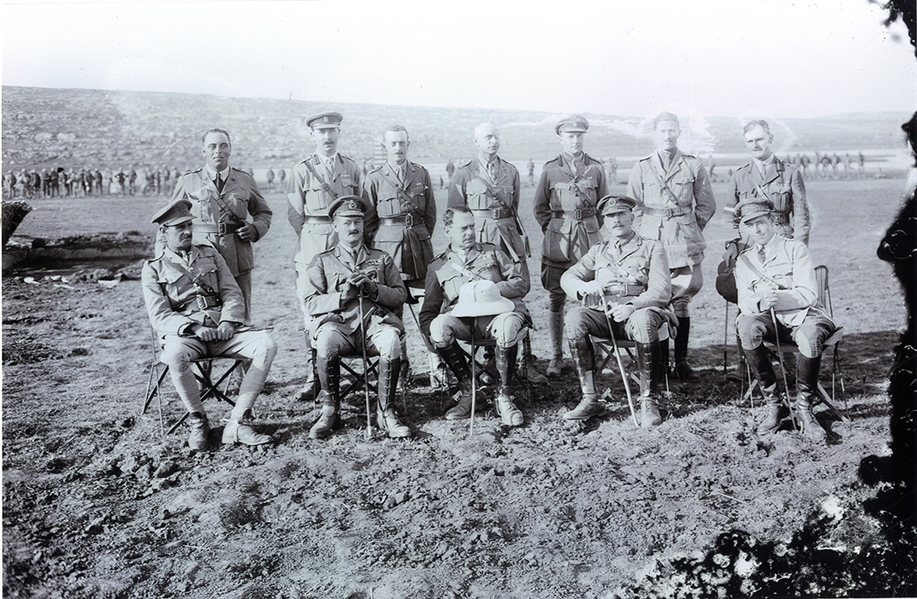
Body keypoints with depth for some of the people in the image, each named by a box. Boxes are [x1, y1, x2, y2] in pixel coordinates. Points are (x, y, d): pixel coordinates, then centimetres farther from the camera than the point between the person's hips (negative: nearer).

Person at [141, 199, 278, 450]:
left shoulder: (210, 254, 20)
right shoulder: (153, 269, 10)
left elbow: (232, 293, 12)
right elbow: (159, 316, -1)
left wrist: (228, 321, -8)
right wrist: (193, 328, -19)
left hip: (222, 329, 3)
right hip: (183, 333, -3)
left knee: (267, 344, -24)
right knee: (175, 355, -39)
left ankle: (237, 423, -22)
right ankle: (198, 421, -14)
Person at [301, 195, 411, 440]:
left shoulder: (382, 259, 24)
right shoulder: (321, 262, 19)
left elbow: (400, 295, 14)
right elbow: (311, 303, 8)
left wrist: (373, 289, -5)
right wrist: (342, 296, -8)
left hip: (375, 322, 1)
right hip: (338, 323, 0)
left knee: (392, 341, -34)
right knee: (326, 341, -36)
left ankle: (385, 412, -19)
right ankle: (330, 410, -15)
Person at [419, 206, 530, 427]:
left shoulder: (492, 252, 24)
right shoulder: (438, 266, 22)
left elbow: (522, 282, 15)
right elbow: (428, 312, 17)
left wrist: (495, 288, -3)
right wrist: (432, 330, -7)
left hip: (498, 311, -1)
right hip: (461, 317, 1)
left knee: (507, 326, -38)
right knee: (439, 326, -33)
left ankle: (504, 396, -21)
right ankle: (466, 390, -14)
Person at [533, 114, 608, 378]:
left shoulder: (595, 168, 7)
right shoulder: (550, 169, 4)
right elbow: (540, 207, 11)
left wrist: (592, 228, 10)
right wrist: (552, 230, 5)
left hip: (589, 237, 1)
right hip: (557, 240, -1)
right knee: (556, 298, 1)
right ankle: (556, 357, 8)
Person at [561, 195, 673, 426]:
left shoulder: (652, 248, 14)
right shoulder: (598, 251, 25)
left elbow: (661, 290, -1)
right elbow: (567, 277, 15)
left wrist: (632, 306, -20)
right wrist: (583, 286, -10)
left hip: (640, 310, -3)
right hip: (603, 314, 3)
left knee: (643, 321, -39)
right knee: (574, 317, -29)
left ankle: (649, 401, -26)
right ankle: (590, 399, -24)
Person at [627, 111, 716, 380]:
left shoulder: (693, 165, 8)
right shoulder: (641, 168, 9)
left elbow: (706, 205, 14)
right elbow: (634, 207, 13)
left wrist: (690, 230, 11)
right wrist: (643, 237, 7)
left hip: (685, 240, 0)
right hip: (652, 240, 0)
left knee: (681, 299, -2)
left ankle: (681, 361, 7)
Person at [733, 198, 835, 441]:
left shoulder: (795, 248, 3)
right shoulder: (744, 260, 13)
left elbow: (808, 295, -9)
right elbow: (744, 303, -1)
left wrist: (775, 298, -25)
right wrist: (760, 302, -25)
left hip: (804, 315, -2)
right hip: (771, 320, 3)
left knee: (809, 337, -38)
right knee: (746, 326, -32)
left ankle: (804, 408, -16)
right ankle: (772, 404, -21)